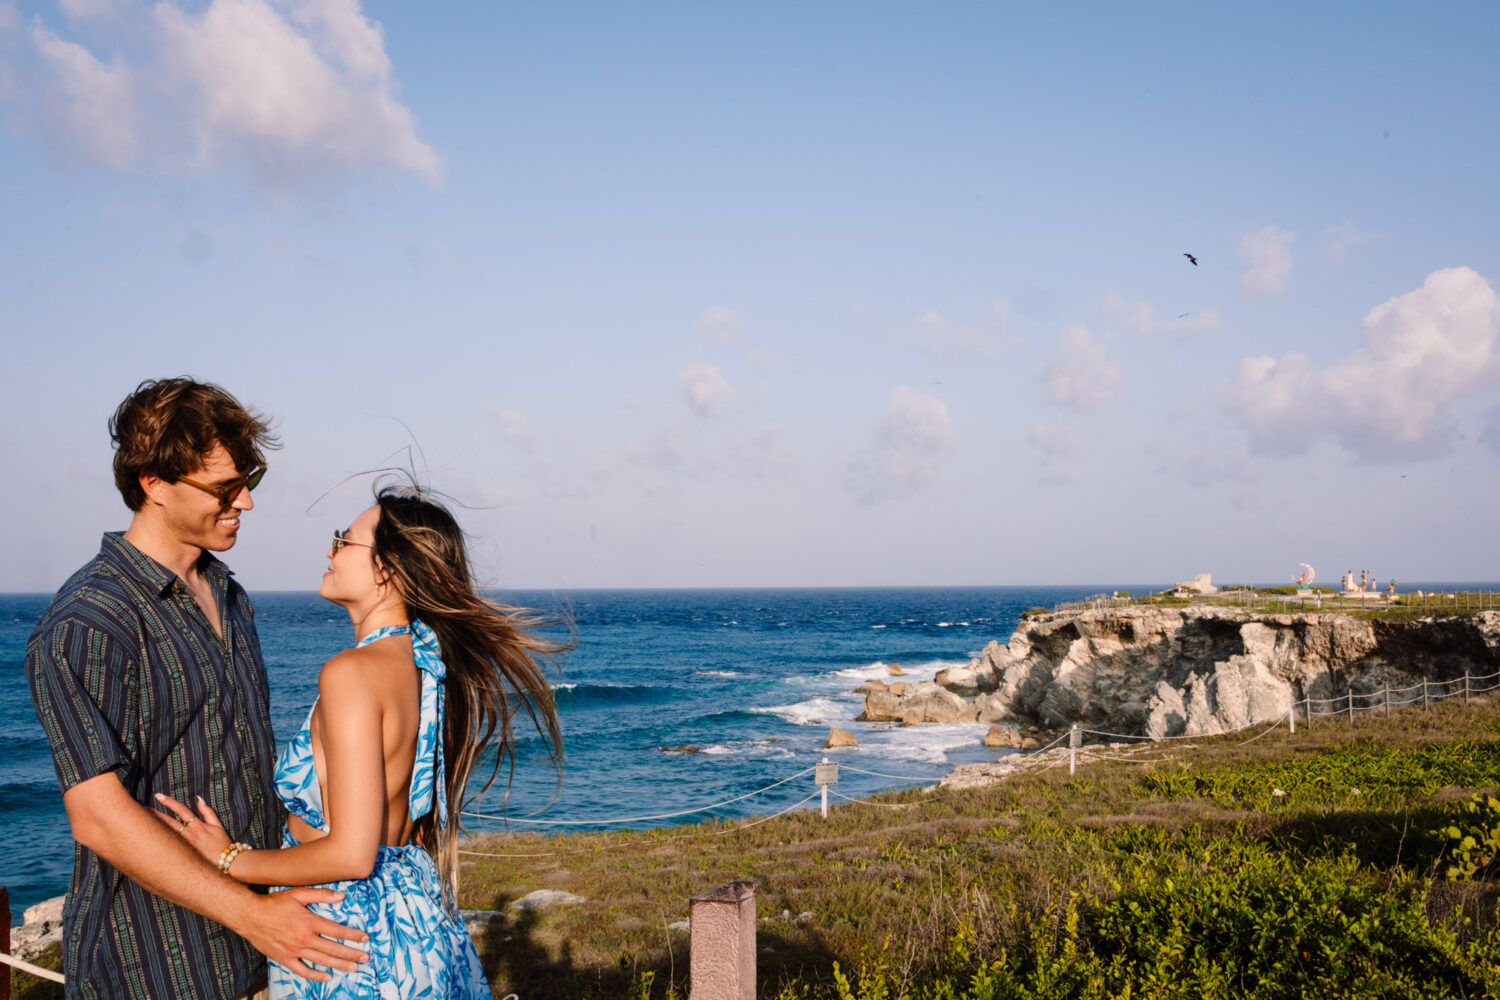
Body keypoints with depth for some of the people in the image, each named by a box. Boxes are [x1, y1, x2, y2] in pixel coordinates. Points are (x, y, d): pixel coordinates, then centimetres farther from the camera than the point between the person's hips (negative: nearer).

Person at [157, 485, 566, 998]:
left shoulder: (354, 672, -21)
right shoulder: (428, 662, 4)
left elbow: (351, 854, -23)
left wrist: (230, 859, -10)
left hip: (352, 937, -8)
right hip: (417, 911, 8)